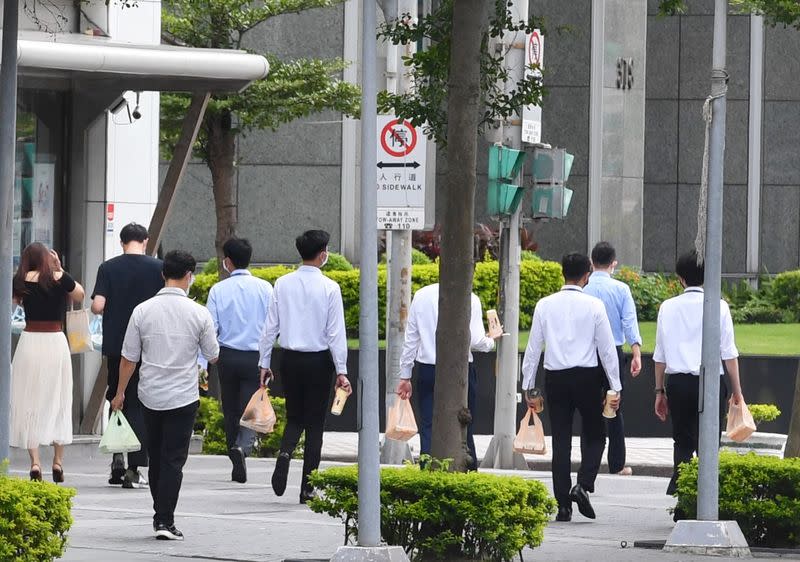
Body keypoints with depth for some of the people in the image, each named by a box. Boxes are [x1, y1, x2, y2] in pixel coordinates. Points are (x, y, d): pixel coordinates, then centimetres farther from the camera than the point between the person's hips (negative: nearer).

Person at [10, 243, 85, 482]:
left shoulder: (22, 281, -2)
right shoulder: (60, 279, -3)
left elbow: (15, 299, 15)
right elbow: (79, 295, 14)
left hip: (30, 340, 0)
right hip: (56, 341, 0)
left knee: (29, 401, 4)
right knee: (58, 400, 10)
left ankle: (35, 461, -6)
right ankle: (58, 461, 11)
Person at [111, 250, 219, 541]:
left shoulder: (143, 311, -4)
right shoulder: (199, 313, -9)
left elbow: (128, 359, 1)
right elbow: (213, 356, 3)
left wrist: (120, 392, 14)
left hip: (150, 396, 3)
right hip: (183, 397, -3)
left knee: (155, 458, 16)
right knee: (173, 460, 0)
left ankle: (160, 515, 24)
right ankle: (166, 520, -7)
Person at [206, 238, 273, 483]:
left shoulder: (219, 290, -3)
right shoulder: (264, 288, -2)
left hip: (227, 355, 1)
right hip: (256, 357, -1)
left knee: (230, 410, 14)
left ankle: (236, 464, 19)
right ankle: (242, 447, -28)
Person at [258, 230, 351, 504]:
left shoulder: (283, 284, 0)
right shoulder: (329, 288, -10)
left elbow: (271, 326, 2)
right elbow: (336, 332, -10)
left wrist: (264, 363, 10)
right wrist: (341, 371, -8)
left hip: (289, 358, 3)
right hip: (319, 359, -3)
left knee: (294, 417, 17)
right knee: (315, 422, 5)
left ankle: (285, 452, -16)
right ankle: (307, 489, 5)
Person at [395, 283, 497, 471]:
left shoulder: (421, 296, 6)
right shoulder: (469, 300, -7)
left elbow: (410, 337, 9)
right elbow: (476, 341, -11)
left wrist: (405, 376, 14)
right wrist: (491, 341, 12)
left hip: (426, 370, 3)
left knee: (428, 429, 3)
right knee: (464, 431, 6)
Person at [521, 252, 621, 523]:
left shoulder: (545, 305, 2)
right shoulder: (594, 306, -5)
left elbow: (533, 347, 4)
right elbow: (607, 348, -3)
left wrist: (529, 386, 12)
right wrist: (615, 388, 2)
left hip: (555, 378, 2)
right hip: (587, 377, -2)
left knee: (560, 440, 6)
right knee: (594, 436, 12)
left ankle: (563, 505, 4)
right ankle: (583, 485, -11)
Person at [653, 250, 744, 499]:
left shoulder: (669, 307, 5)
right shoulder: (718, 307, -2)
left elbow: (660, 355, 8)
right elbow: (729, 353, -2)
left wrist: (660, 391, 16)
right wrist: (737, 391, 4)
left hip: (677, 382, 2)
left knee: (682, 441, 12)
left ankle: (678, 490, -4)